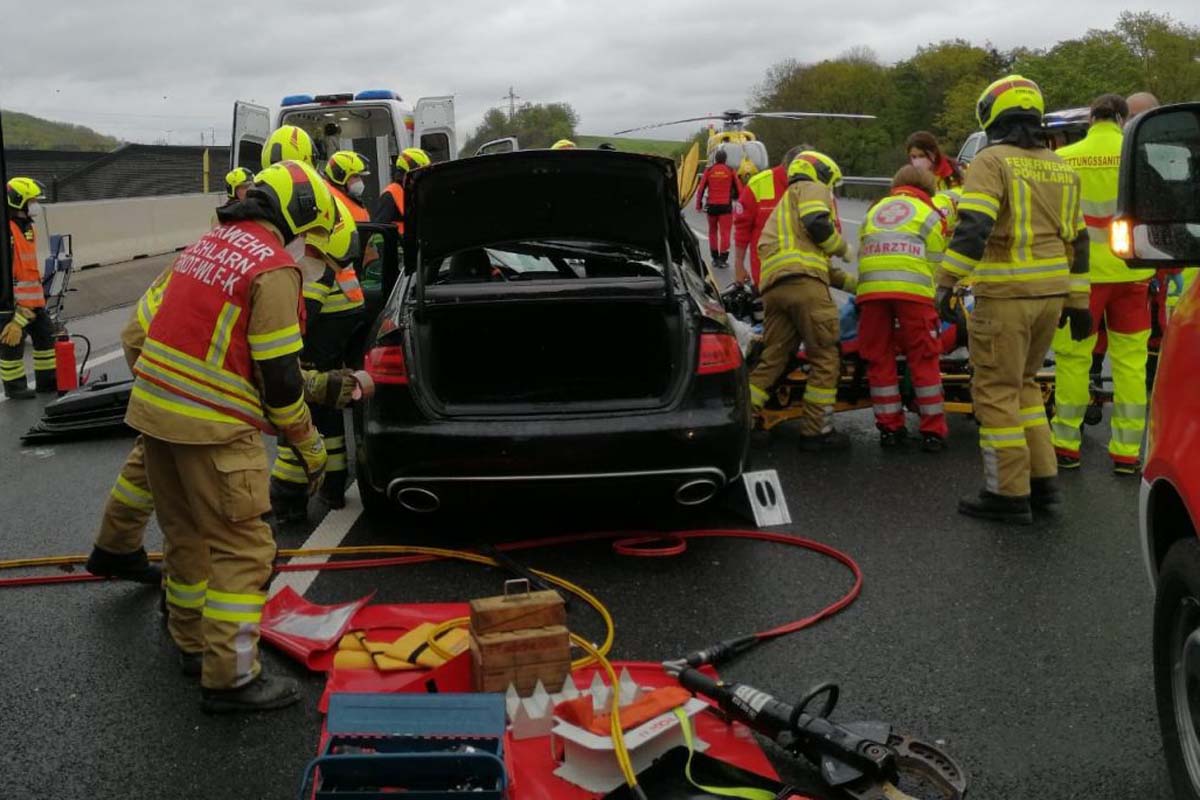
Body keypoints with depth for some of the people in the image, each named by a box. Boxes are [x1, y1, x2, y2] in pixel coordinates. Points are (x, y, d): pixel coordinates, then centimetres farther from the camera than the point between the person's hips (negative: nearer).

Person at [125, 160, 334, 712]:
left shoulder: (209, 244, 14)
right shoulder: (274, 267, -12)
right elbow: (278, 373, -14)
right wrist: (310, 446, -3)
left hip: (153, 410, 9)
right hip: (211, 428, -9)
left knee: (186, 535, 22)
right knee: (243, 550, -1)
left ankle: (192, 640, 37)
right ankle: (231, 677, 1)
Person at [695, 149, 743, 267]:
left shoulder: (709, 171, 3)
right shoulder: (730, 171, 1)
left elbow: (701, 189, 1)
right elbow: (739, 189, 2)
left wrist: (698, 205, 5)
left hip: (712, 205, 2)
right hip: (726, 206, -2)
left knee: (713, 232, 15)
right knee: (725, 232, -2)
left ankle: (715, 258, 15)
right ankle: (723, 258, -11)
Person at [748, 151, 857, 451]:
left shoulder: (786, 203, 41)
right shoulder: (811, 188, 14)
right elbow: (817, 224, -7)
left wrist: (855, 284, 40)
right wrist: (843, 248, 11)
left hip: (773, 287, 9)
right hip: (803, 282, -8)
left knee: (771, 359, 6)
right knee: (825, 358, -2)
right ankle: (815, 431, -2)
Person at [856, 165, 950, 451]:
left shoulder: (874, 209, 29)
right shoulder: (929, 213, 19)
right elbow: (934, 259, 14)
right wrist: (931, 298, 27)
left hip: (870, 288, 3)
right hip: (912, 288, -2)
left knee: (879, 359, 9)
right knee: (924, 360, 3)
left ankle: (890, 427, 12)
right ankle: (933, 432, 4)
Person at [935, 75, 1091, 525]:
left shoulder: (993, 161, -8)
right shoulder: (1060, 170, 15)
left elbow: (974, 226, -21)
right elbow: (1076, 240, 17)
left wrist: (947, 281, -19)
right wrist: (1077, 302, 22)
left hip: (1005, 297, -7)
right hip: (1051, 294, 7)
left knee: (997, 392, 1)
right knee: (1022, 385, 20)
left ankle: (1009, 494, 4)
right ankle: (1043, 480, 21)